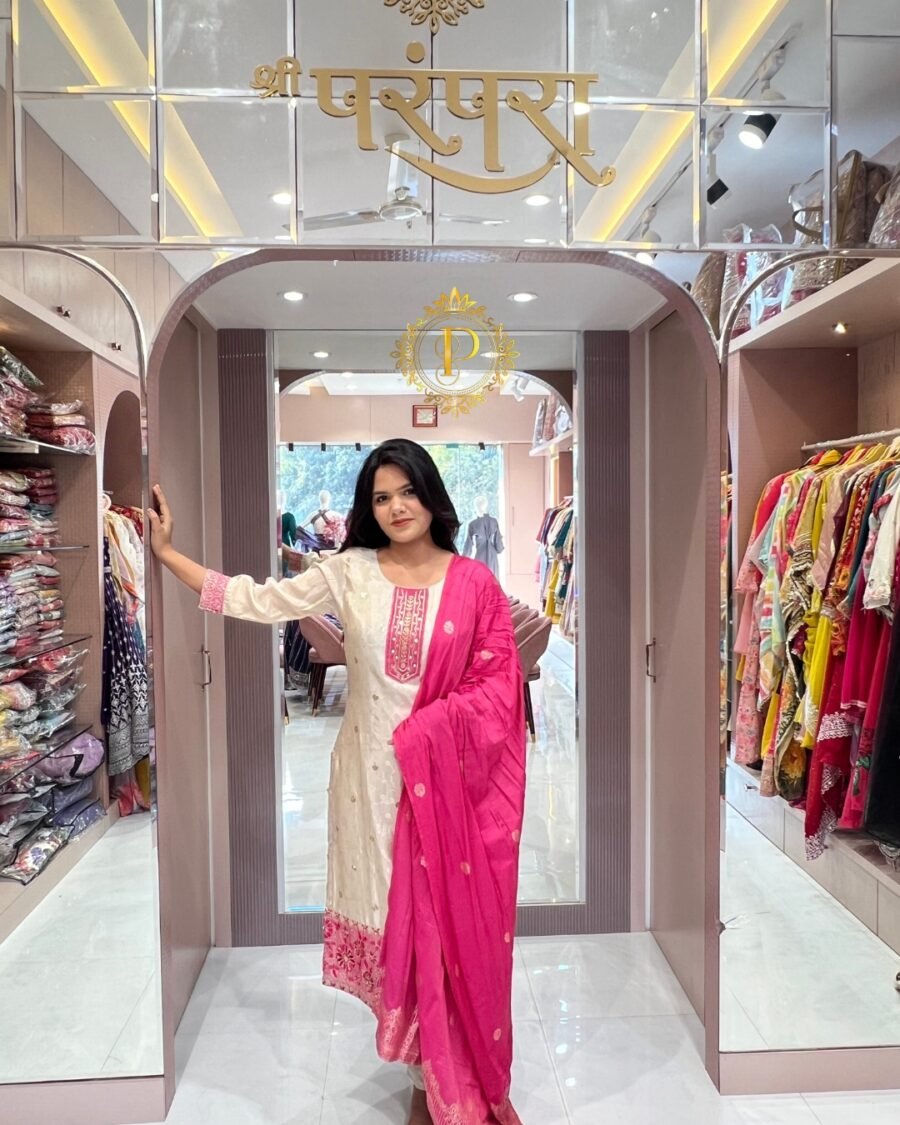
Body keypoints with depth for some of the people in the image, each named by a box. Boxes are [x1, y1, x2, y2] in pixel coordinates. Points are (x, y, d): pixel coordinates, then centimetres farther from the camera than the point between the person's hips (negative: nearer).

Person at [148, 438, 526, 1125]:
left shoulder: (475, 582, -3)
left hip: (449, 776, -1)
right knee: (399, 920, 10)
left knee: (454, 924, 8)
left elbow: (497, 686, -3)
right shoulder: (350, 572, -1)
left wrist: (426, 730, -14)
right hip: (374, 774, 1)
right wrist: (166, 552, -4)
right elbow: (257, 601, -2)